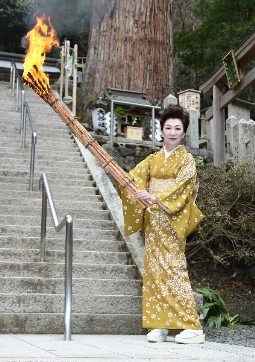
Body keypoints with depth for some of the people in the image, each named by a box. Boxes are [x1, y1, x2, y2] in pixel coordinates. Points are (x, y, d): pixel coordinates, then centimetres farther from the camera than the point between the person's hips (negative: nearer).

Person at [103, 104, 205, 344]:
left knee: (173, 269, -12)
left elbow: (181, 187, -14)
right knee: (153, 269, 3)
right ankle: (159, 326, 7)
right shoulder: (153, 159, 16)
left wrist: (155, 197, -27)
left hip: (172, 220, -5)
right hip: (152, 220, 6)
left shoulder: (186, 160, 1)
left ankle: (192, 327, -9)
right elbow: (133, 178, 7)